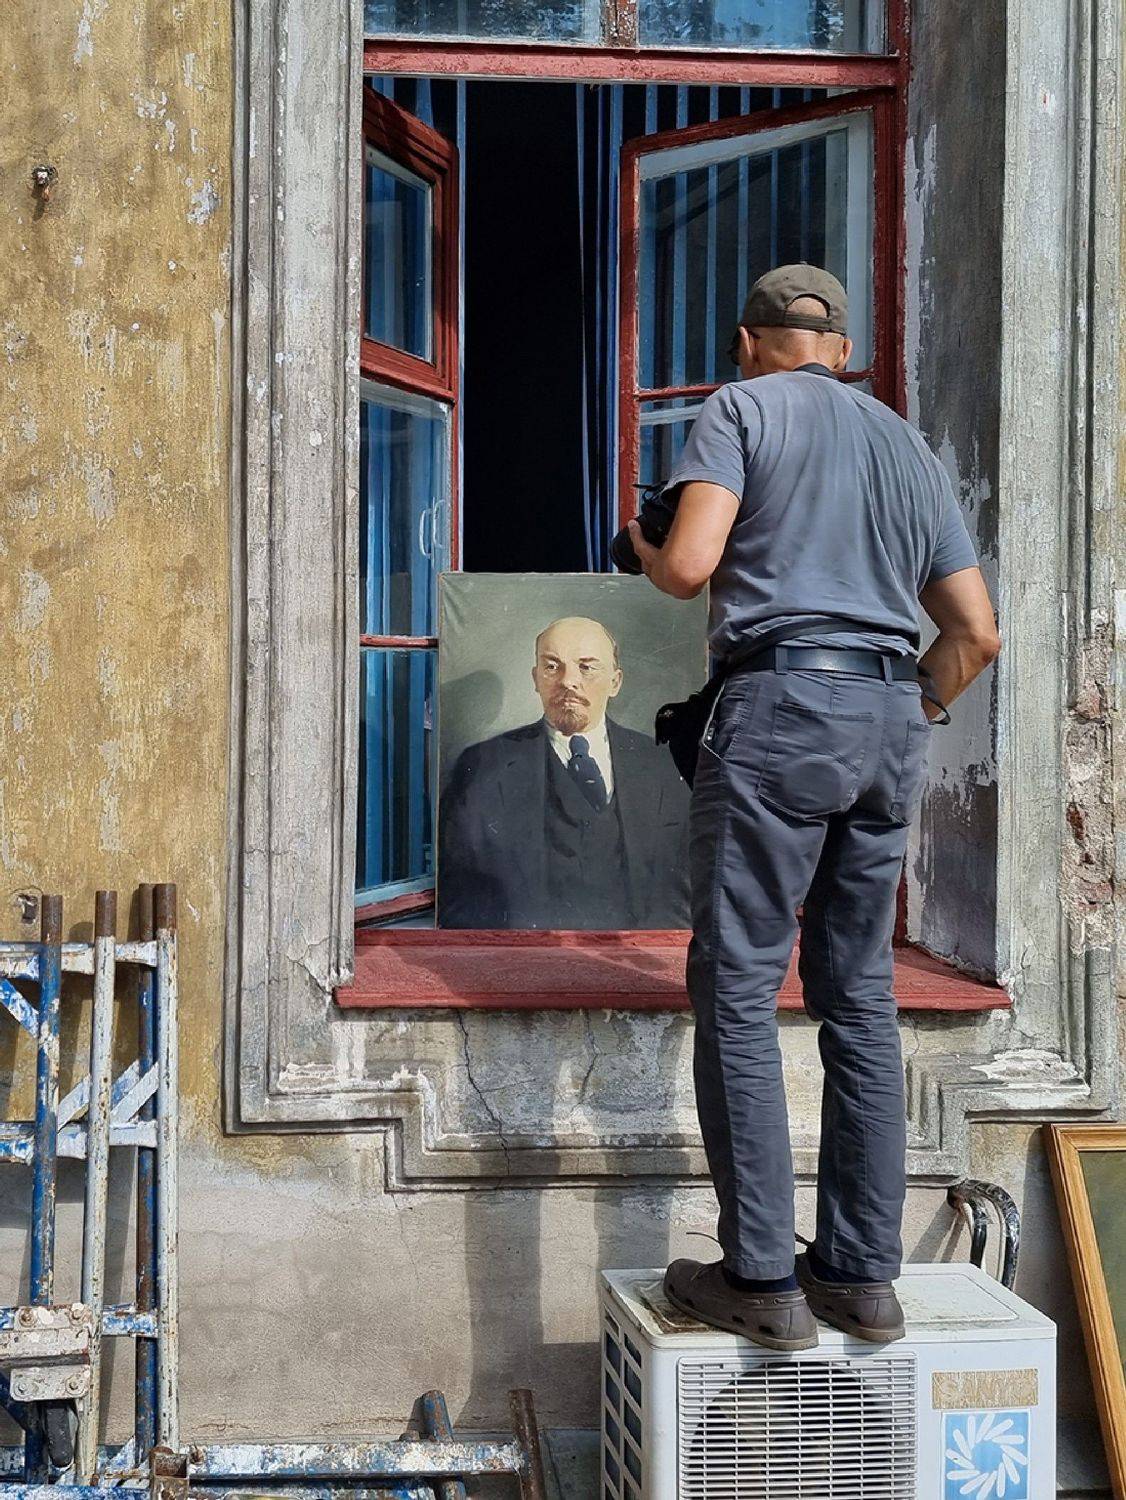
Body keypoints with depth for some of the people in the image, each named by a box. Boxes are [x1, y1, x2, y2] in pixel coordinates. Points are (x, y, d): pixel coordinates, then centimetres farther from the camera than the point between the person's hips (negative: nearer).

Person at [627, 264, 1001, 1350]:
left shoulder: (741, 408, 6)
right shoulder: (906, 444, 23)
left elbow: (689, 567, -10)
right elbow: (976, 631, 18)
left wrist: (642, 549, 12)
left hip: (782, 701, -6)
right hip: (892, 714, 6)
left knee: (737, 987, -3)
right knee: (860, 993, 10)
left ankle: (762, 1279, -3)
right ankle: (864, 1276, 13)